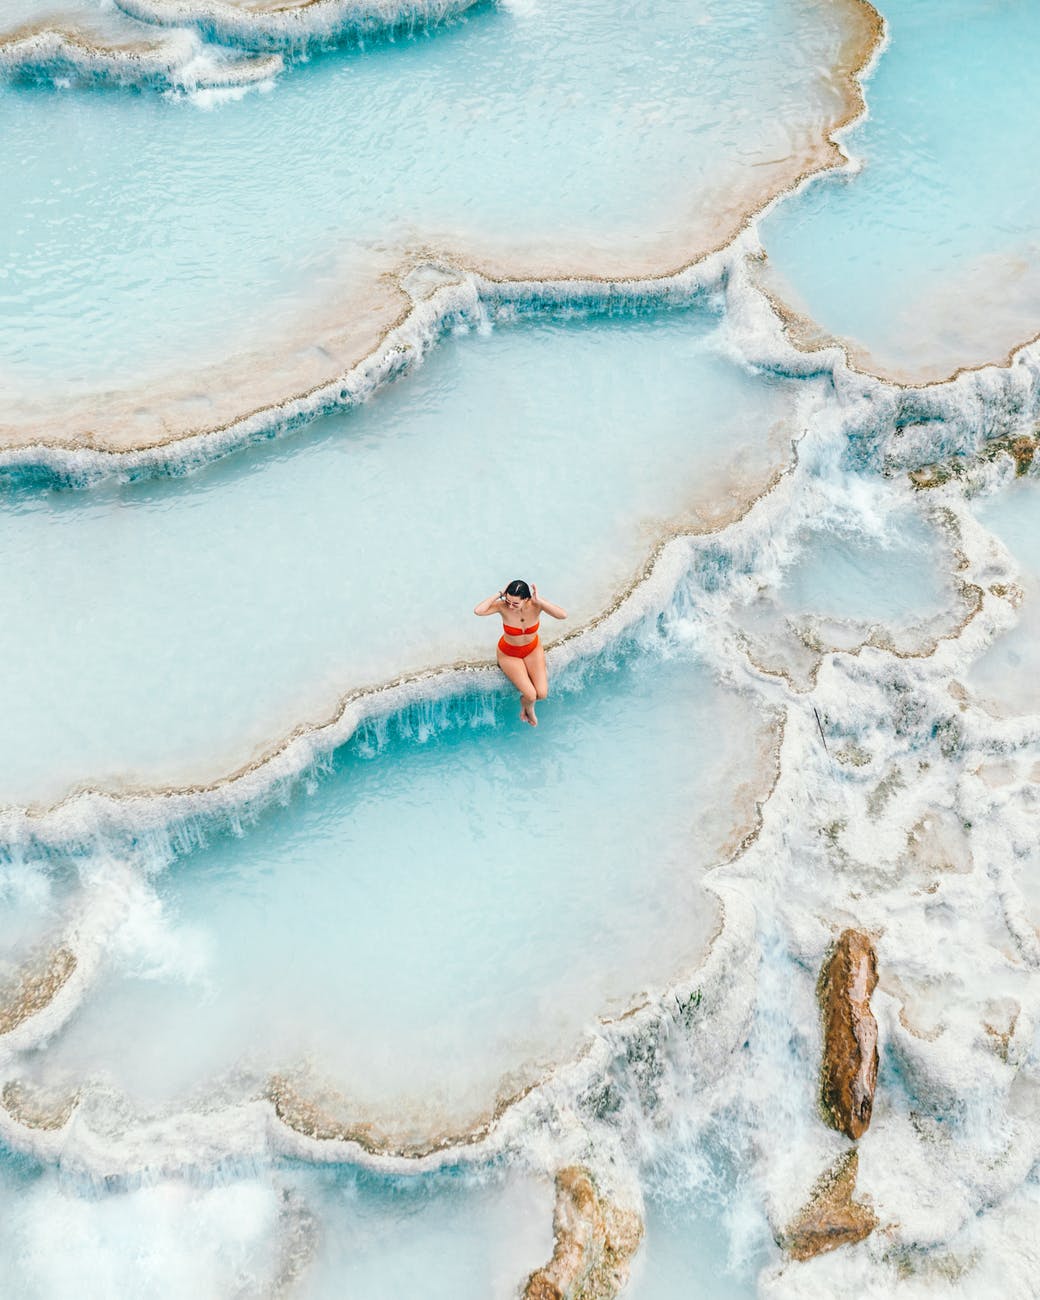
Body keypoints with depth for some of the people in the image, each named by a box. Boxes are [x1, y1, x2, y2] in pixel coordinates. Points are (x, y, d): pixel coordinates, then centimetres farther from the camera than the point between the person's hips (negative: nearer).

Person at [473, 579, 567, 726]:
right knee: (530, 695, -14)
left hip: (533, 649, 2)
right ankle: (527, 707, 25)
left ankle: (528, 705, 26)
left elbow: (563, 615, -40)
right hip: (509, 654, -2)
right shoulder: (503, 606, -29)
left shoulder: (536, 604, -26)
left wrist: (539, 600, -43)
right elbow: (478, 611, -45)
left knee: (542, 693, -11)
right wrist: (499, 594, -40)